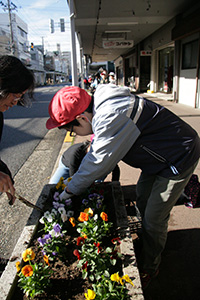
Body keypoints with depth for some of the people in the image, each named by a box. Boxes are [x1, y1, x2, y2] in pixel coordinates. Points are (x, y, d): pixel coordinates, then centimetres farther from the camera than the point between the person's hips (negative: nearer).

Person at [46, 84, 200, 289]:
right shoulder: (101, 107, -3)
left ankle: (148, 269, 27)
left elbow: (97, 163, -25)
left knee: (153, 220, 0)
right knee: (142, 203, 21)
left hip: (179, 159, -10)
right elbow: (96, 149, 9)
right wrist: (73, 182, 12)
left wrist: (70, 191, -9)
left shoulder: (111, 118, -34)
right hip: (159, 155, 10)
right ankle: (142, 249, 44)